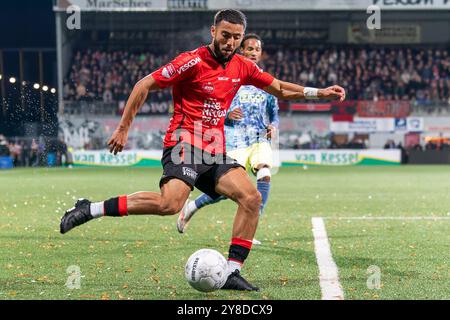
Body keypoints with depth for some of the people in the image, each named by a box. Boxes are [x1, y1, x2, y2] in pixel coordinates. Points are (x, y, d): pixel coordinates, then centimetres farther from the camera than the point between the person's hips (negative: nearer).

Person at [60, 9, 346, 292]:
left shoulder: (242, 67, 12)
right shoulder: (192, 62, -8)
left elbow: (279, 89, 26)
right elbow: (144, 86, -4)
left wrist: (318, 93, 13)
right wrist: (123, 129, -5)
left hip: (215, 152, 7)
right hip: (185, 144, -7)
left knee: (252, 197, -12)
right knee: (170, 203, -31)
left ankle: (232, 273, -9)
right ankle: (91, 209, -22)